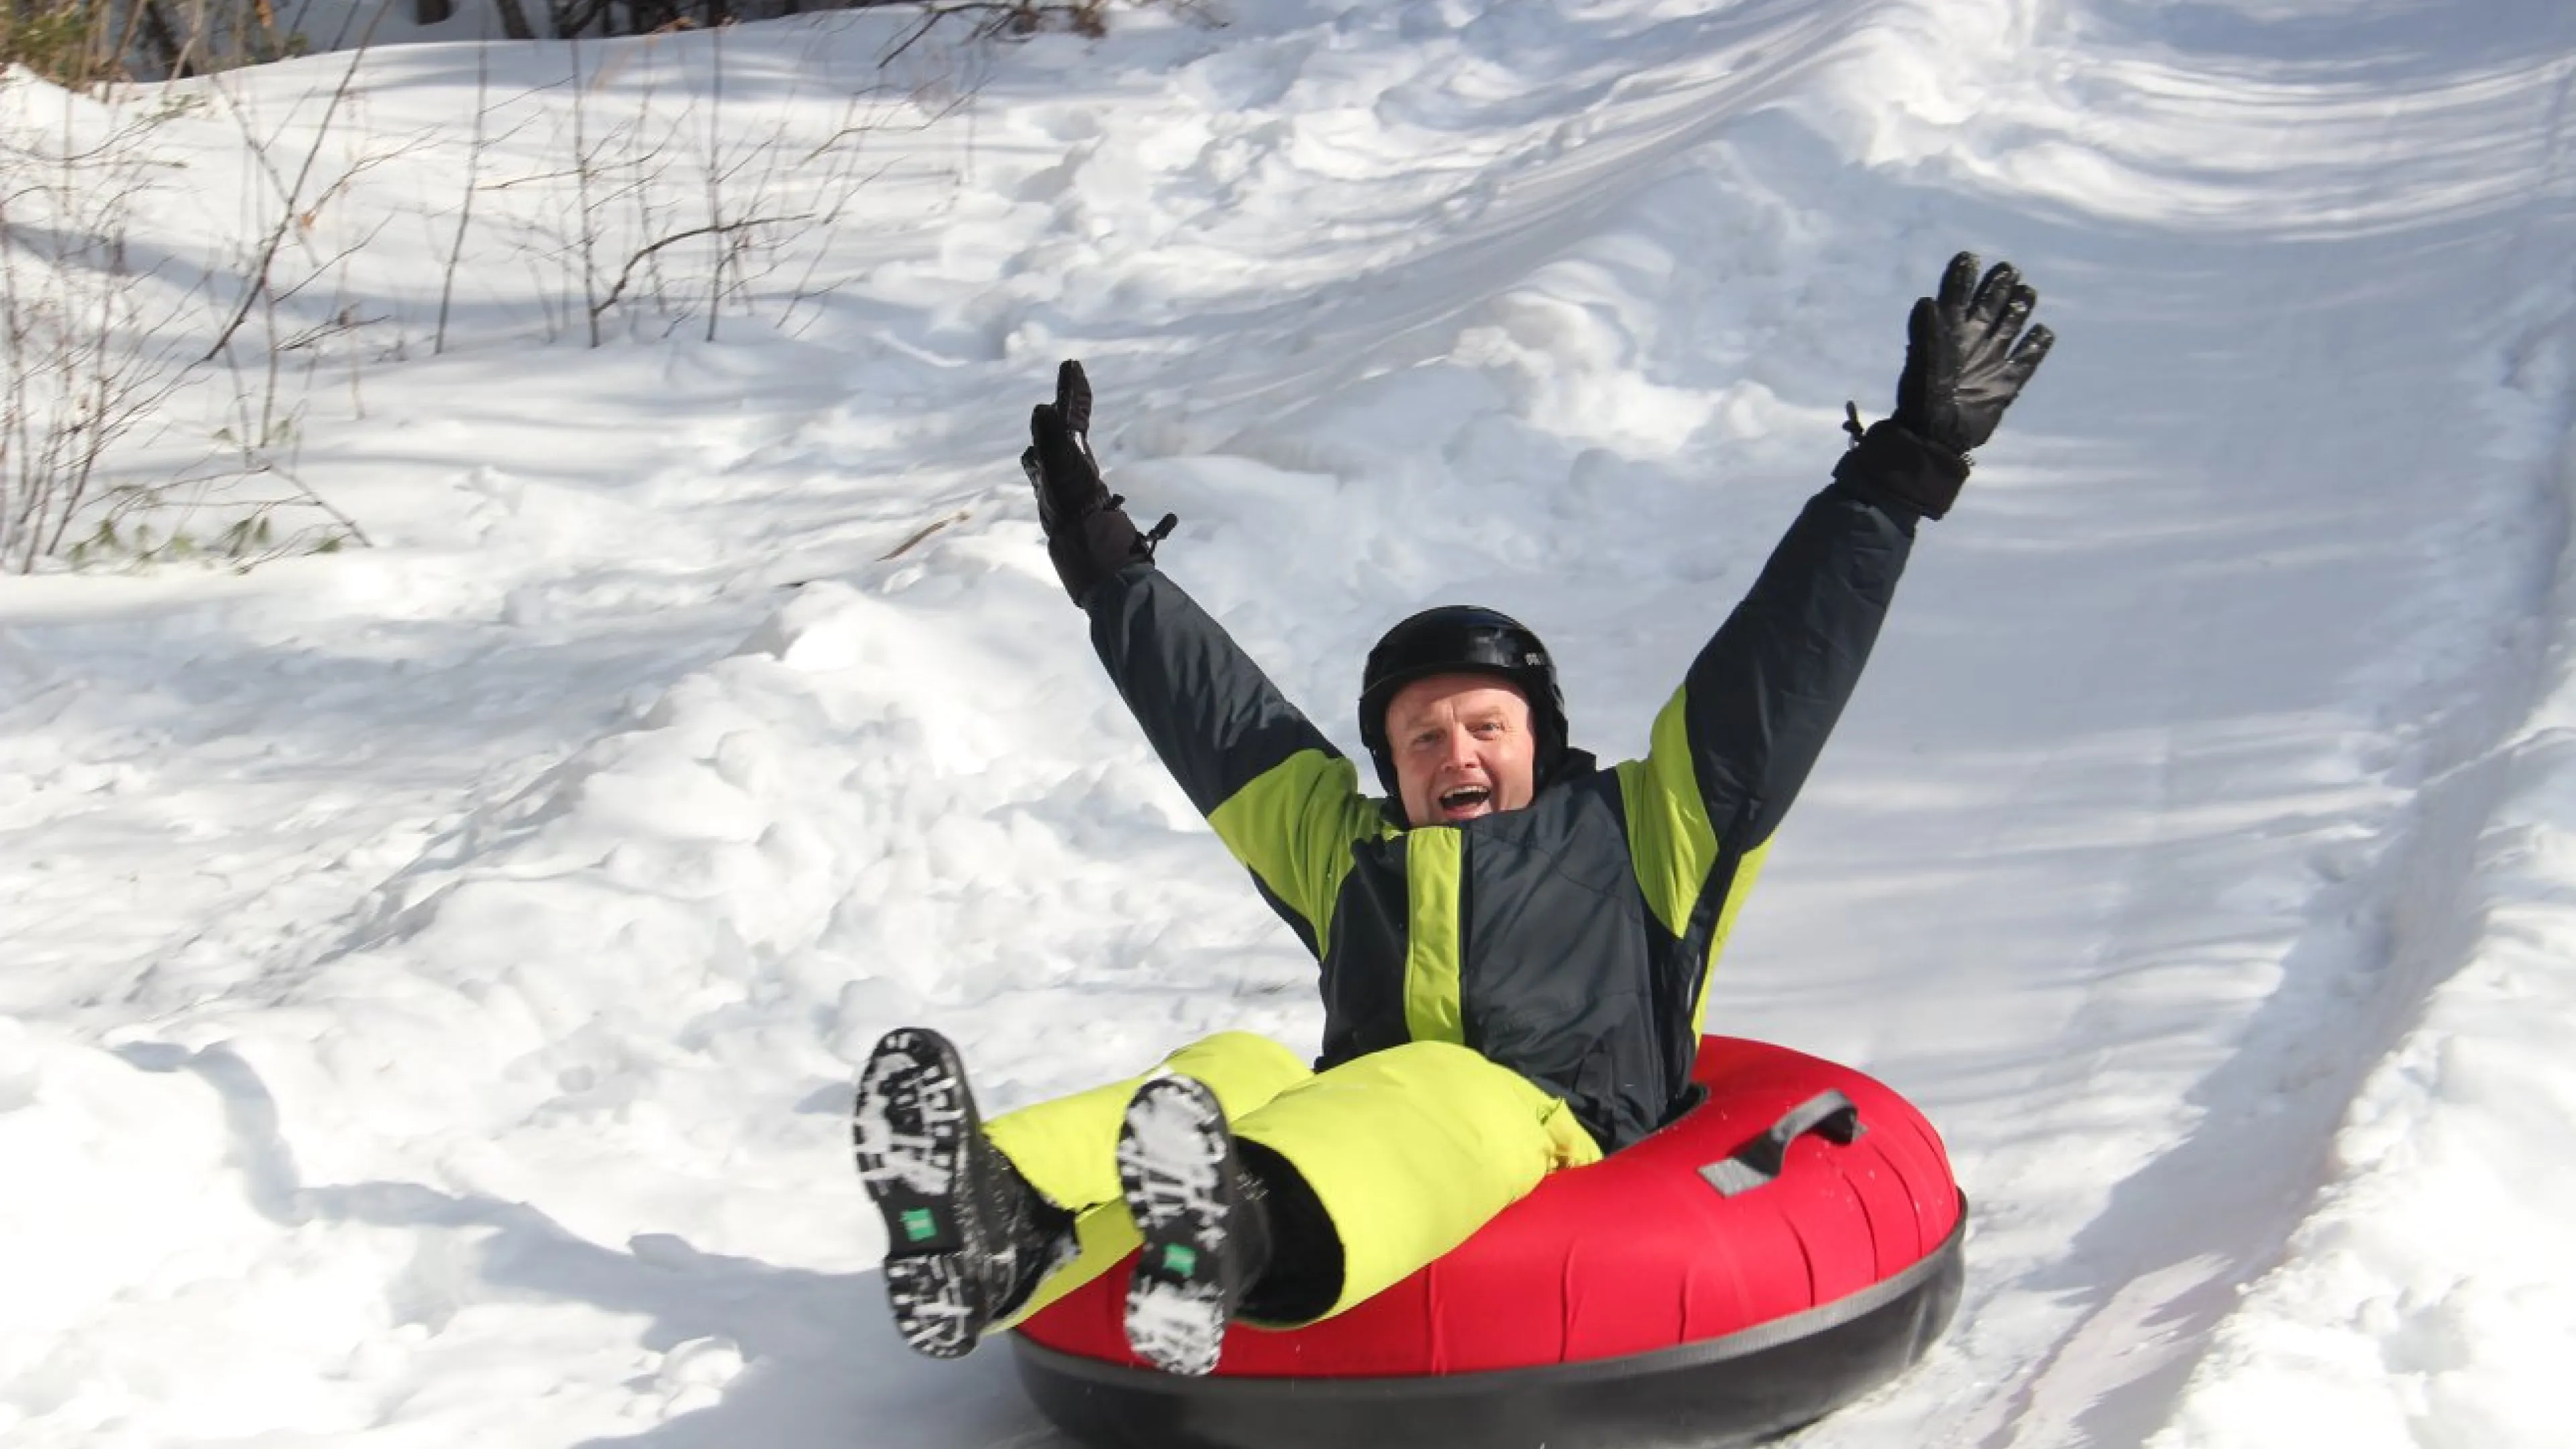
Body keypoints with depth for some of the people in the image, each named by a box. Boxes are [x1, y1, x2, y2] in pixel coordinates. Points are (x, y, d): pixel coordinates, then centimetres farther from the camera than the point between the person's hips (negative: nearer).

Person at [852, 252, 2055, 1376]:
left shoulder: (1639, 833, 24)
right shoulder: (1348, 853, 34)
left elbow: (1779, 663, 21)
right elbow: (1225, 721, 41)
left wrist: (1902, 472, 19)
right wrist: (1108, 565, 47)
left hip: (1565, 1158, -4)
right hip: (1358, 1147, 4)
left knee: (1429, 1093, -37)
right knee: (1234, 1077, -28)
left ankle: (1243, 1235, -72)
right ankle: (1000, 1237, -59)